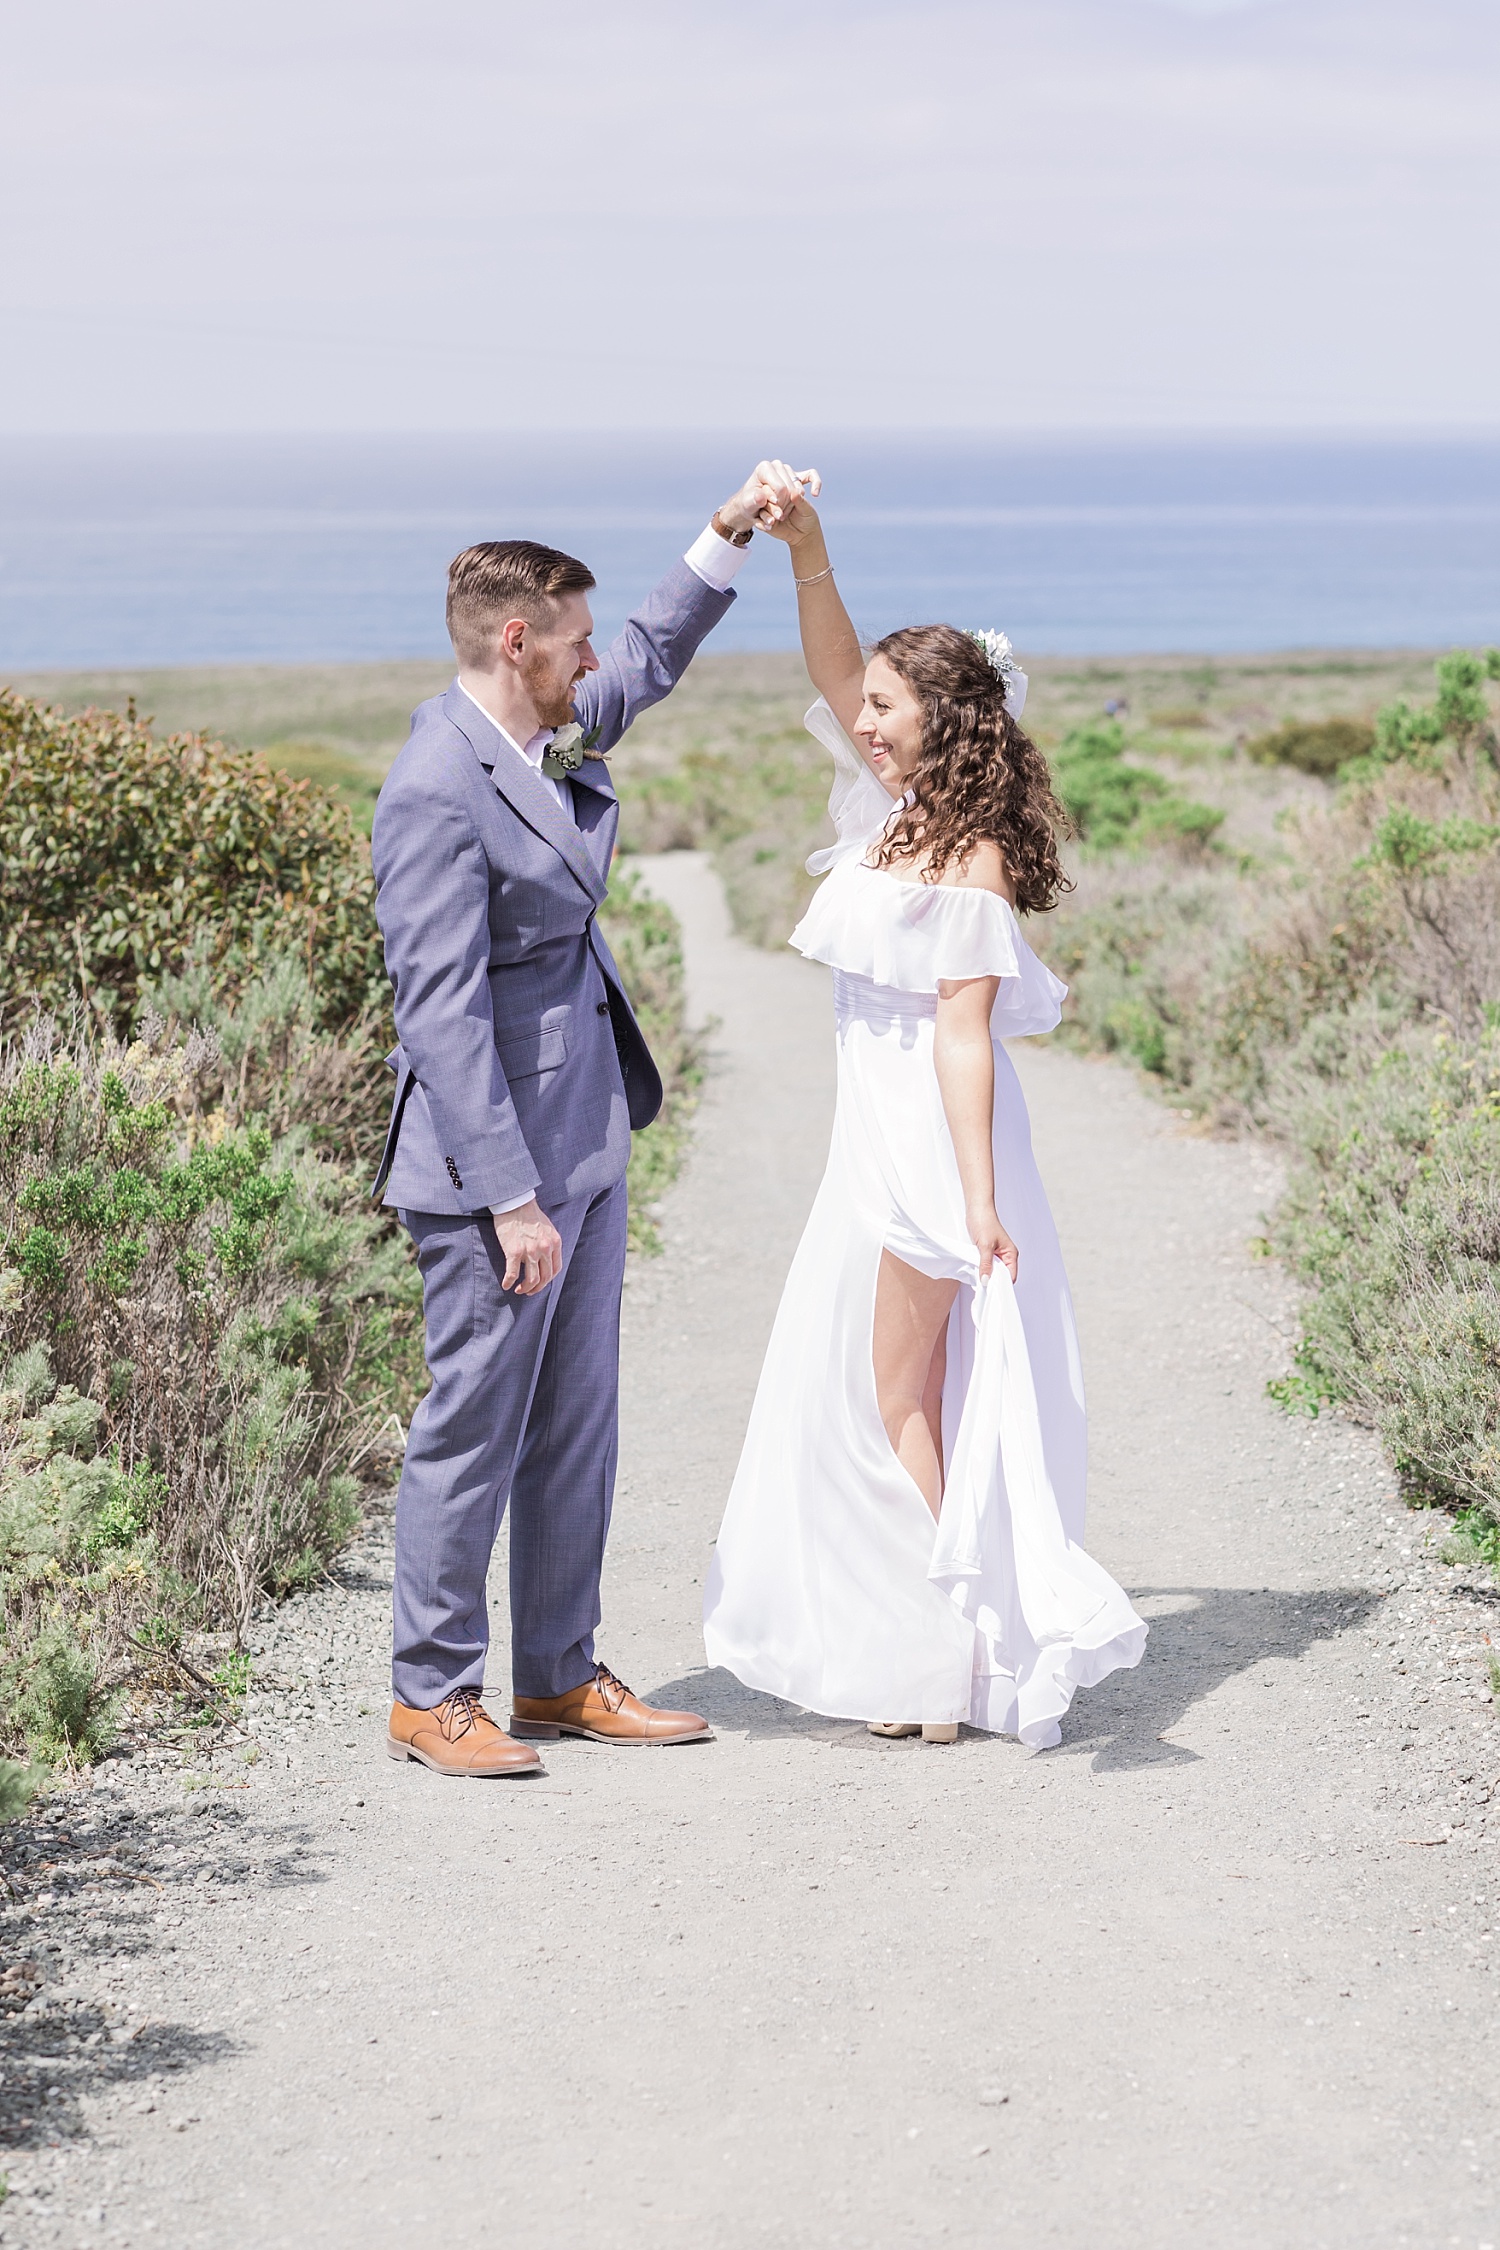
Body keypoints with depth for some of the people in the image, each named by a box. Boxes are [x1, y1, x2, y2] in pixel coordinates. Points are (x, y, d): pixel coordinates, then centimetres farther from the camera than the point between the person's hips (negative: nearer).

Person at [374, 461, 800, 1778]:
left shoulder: (549, 737, 7)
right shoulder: (437, 792, -20)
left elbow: (652, 664, 29)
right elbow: (442, 1013, -23)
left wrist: (732, 535, 19)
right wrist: (512, 1199, -24)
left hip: (585, 1139, 9)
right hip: (494, 1155, -9)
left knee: (576, 1421, 13)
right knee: (477, 1425, 0)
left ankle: (559, 1677, 23)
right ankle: (433, 1696, 12)